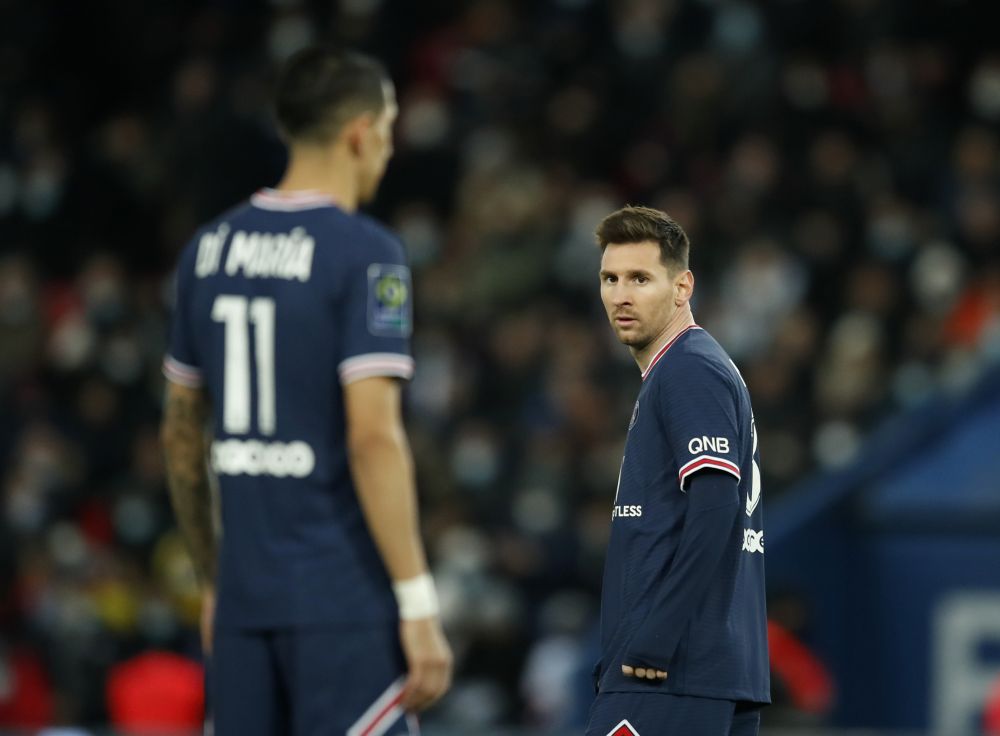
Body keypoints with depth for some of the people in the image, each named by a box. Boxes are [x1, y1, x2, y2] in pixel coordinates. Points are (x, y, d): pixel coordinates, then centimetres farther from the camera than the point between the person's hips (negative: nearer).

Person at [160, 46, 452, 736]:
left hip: (243, 598, 6)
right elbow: (373, 436, -18)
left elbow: (181, 433, 17)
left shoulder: (209, 249, 10)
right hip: (346, 602, -6)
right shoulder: (365, 253, -10)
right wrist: (418, 603, -16)